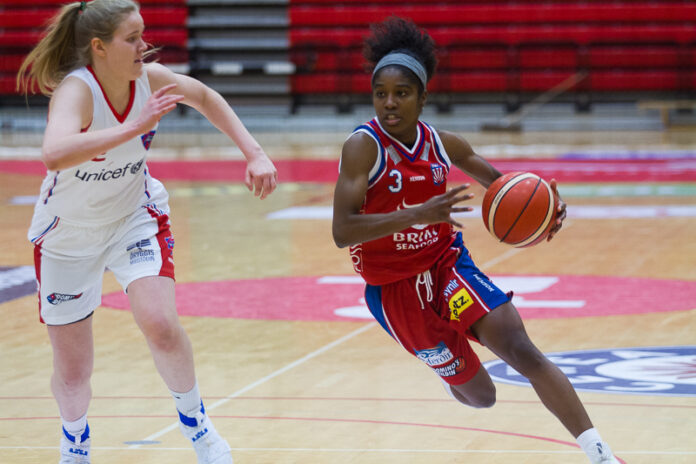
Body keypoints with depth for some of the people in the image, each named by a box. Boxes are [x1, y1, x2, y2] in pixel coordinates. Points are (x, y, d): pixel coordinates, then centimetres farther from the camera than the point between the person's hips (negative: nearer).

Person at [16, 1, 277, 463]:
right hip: (68, 235, -2)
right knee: (72, 373, 7)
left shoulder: (150, 78, -16)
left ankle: (197, 424, 2)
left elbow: (205, 97, 7)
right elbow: (54, 154, -52)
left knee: (160, 325, -24)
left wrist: (254, 154, -1)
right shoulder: (76, 90, -30)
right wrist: (135, 126, -54)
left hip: (136, 218, 2)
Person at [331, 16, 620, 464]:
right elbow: (342, 231, -30)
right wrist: (418, 214, -43)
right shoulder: (364, 146, -20)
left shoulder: (443, 144, -4)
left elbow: (497, 181, 13)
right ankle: (456, 378, 46)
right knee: (479, 394, 6)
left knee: (522, 350, -17)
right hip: (393, 288, -3)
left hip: (447, 263, 3)